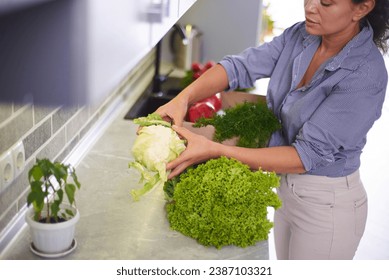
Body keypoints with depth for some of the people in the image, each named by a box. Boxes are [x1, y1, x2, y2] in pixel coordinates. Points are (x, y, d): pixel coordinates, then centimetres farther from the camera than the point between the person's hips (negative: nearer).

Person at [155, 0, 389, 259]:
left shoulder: (366, 75, -28)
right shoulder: (300, 36, -7)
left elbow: (308, 155, -28)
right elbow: (240, 66, -13)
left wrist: (215, 151, -33)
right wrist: (183, 98, -31)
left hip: (327, 205, -6)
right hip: (288, 188, 7)